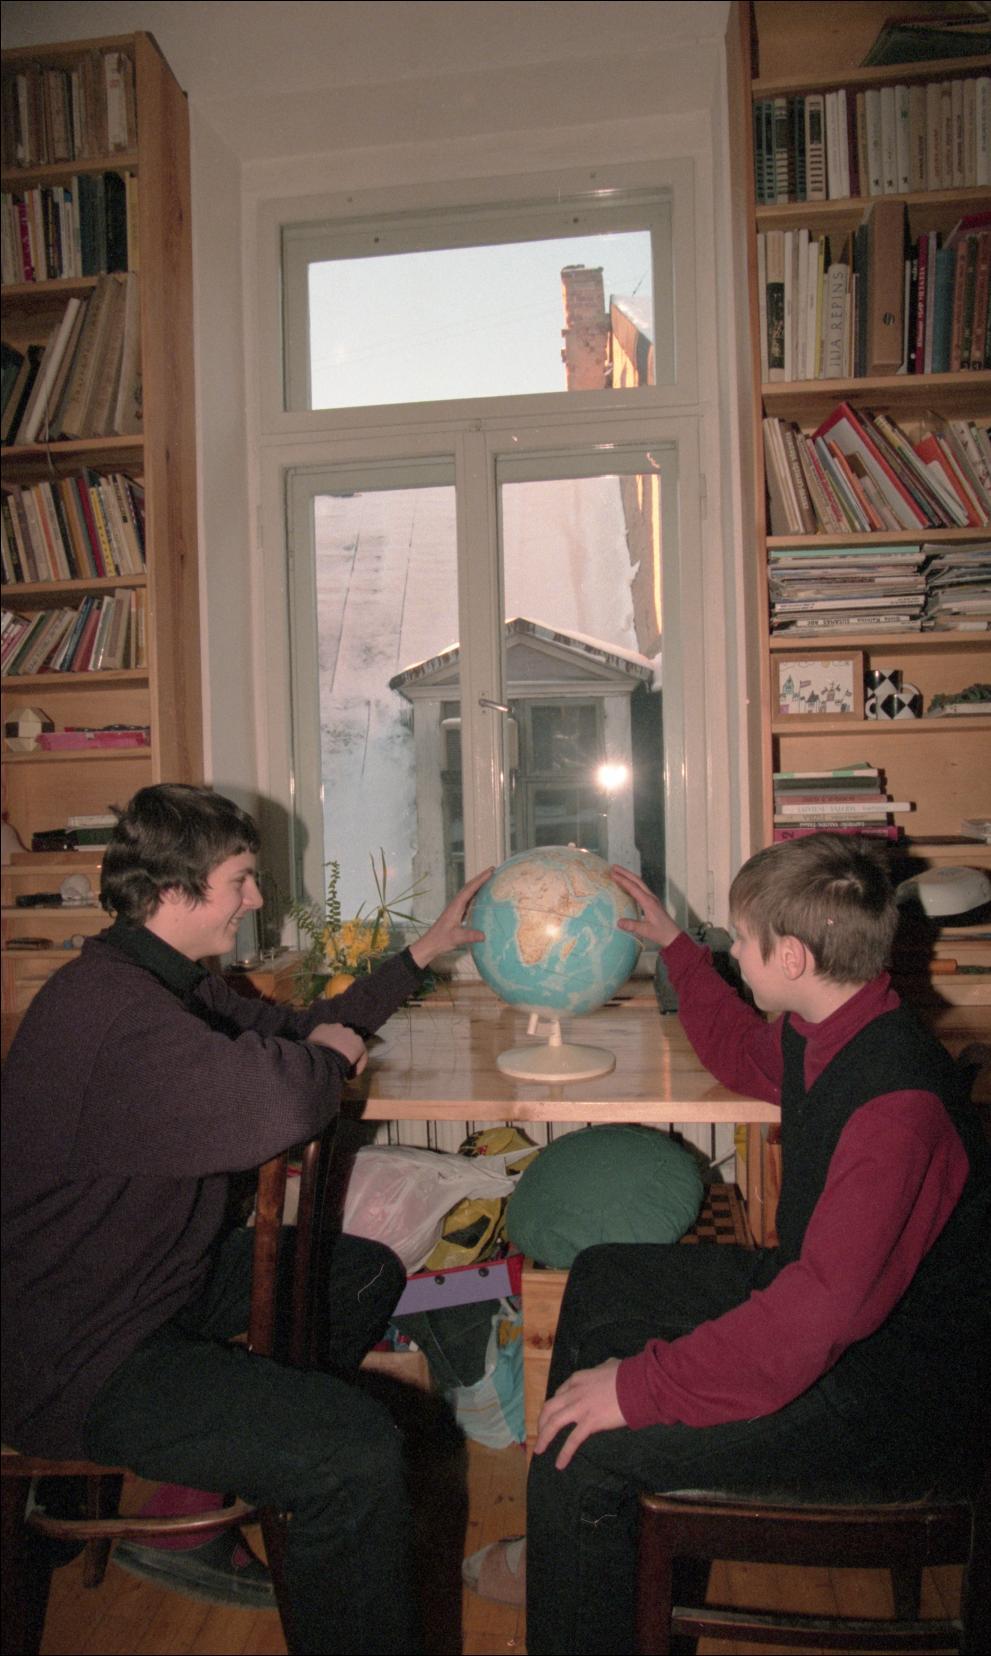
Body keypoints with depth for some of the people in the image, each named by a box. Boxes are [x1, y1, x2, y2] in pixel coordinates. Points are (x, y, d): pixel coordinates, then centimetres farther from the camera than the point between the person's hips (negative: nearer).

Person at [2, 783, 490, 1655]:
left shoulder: (167, 981, 4)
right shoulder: (108, 1009, -30)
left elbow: (293, 1028, 15)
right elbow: (274, 1104, -45)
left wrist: (427, 950, 13)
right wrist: (328, 1054, -20)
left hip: (160, 1274, 11)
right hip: (81, 1361, -11)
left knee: (369, 1273, 19)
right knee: (361, 1450, -24)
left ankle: (244, 1460, 30)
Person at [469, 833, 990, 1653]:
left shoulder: (897, 1101, -33)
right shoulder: (822, 1033, -3)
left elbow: (822, 1310, -35)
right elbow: (743, 1055, 22)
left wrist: (642, 1384, -29)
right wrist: (674, 944, 25)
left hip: (890, 1400, -10)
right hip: (822, 1294, 10)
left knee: (587, 1451, -21)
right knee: (602, 1279, 19)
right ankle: (570, 1551, 32)